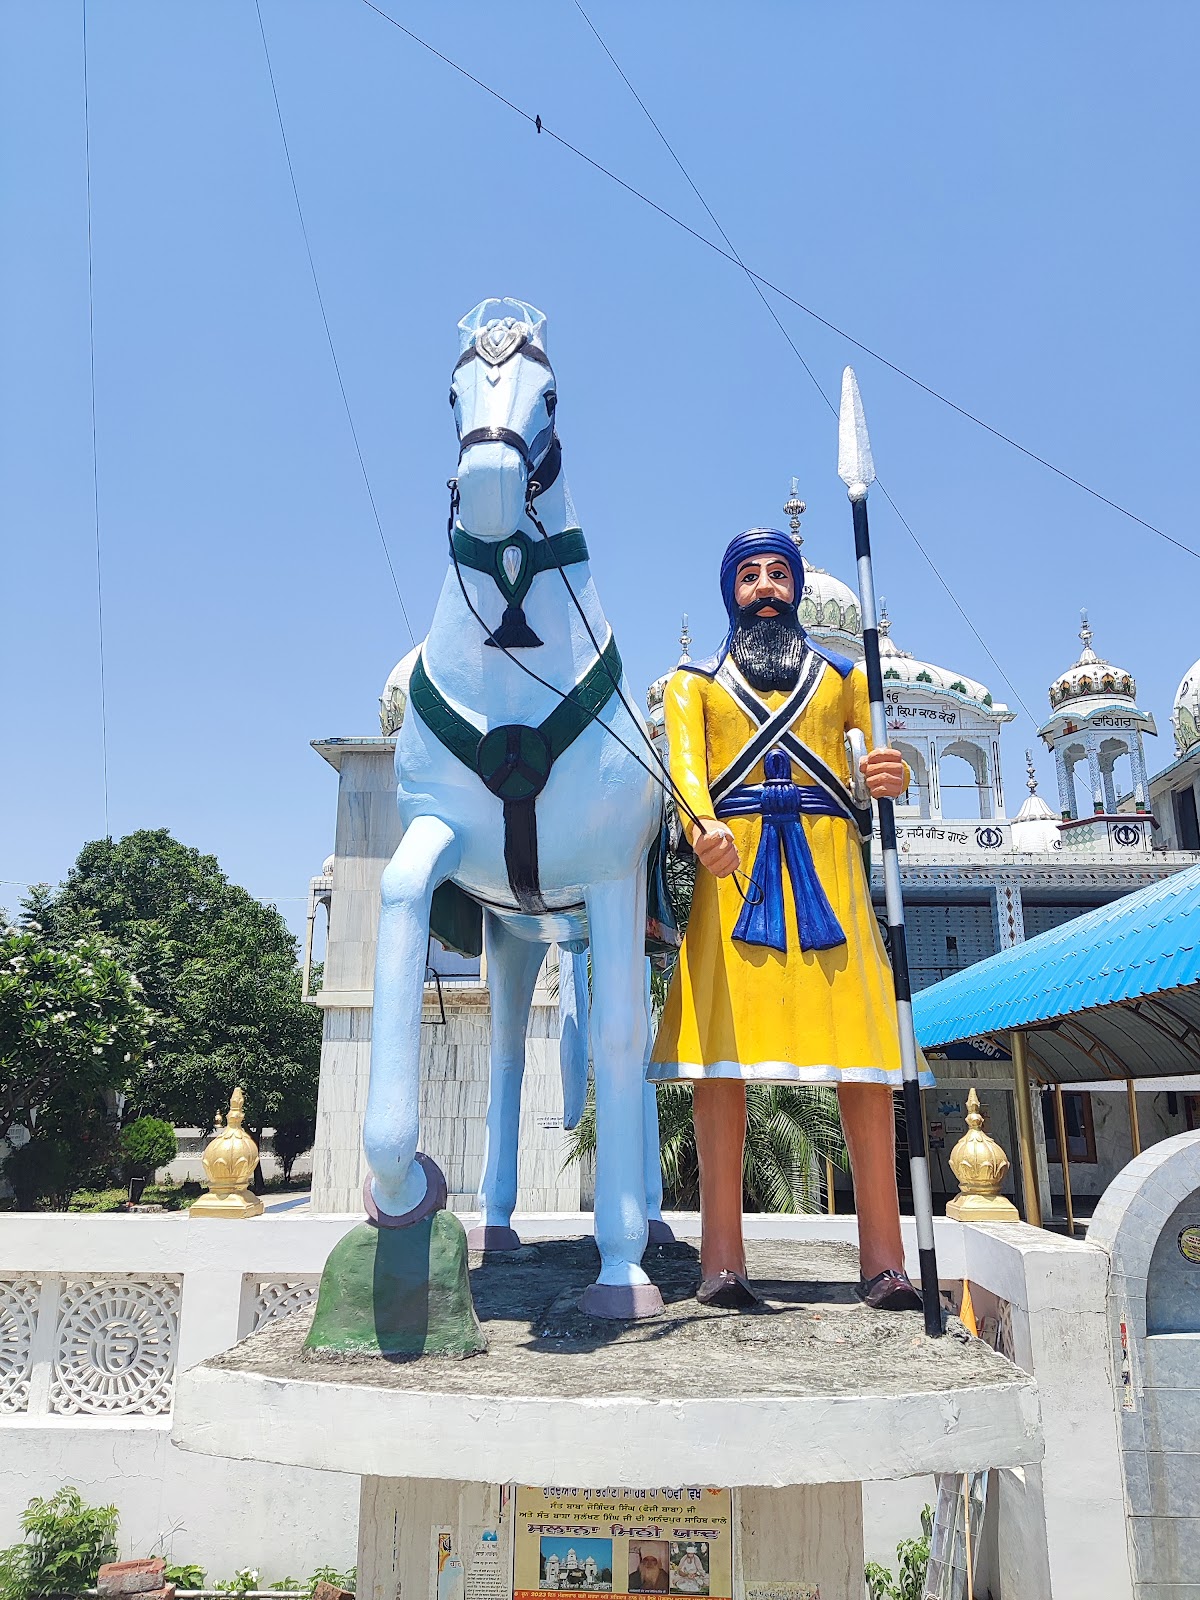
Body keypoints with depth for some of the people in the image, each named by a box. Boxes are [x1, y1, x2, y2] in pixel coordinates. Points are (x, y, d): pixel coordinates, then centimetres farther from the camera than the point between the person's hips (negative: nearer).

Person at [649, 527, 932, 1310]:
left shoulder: (842, 675, 23)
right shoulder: (694, 680, 19)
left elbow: (884, 757, 9)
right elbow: (685, 763, 0)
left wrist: (891, 777, -17)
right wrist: (703, 826, -22)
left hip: (829, 863, 1)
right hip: (733, 865, -1)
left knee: (861, 1047, -6)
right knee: (726, 1048, -7)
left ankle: (884, 1259, -1)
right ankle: (722, 1260, -4)